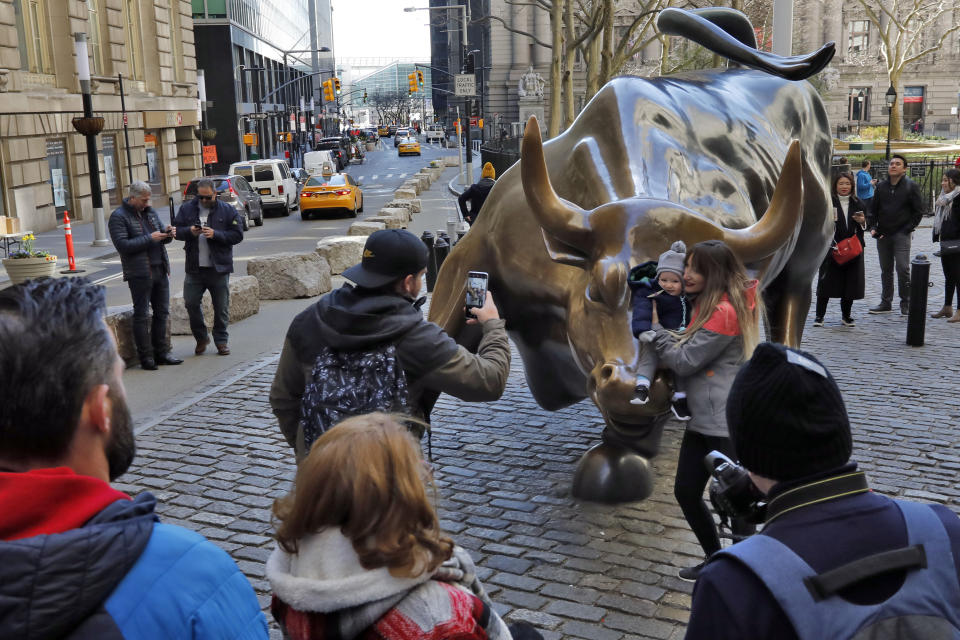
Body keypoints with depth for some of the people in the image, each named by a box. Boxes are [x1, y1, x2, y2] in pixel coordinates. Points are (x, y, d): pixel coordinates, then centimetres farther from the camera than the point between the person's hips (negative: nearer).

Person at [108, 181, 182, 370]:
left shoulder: (150, 212, 15)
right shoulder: (118, 217, -6)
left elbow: (162, 237, 21)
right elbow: (123, 245, -16)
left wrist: (167, 233, -2)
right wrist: (149, 239, -18)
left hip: (160, 270, 7)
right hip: (139, 274, -7)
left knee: (162, 312, 10)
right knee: (141, 315, -1)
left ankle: (161, 353, 19)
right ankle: (146, 357, 4)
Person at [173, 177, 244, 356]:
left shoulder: (227, 211, 0)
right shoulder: (186, 209, 7)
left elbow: (237, 235, -4)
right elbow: (177, 230, 7)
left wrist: (216, 234, -17)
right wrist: (189, 231, -14)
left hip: (219, 268, -2)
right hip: (194, 268, 2)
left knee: (221, 307, 5)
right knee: (191, 303, 1)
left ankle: (221, 341, 19)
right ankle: (201, 338, 20)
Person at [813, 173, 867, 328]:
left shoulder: (857, 203, 10)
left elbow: (866, 224, 17)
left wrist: (862, 221, -5)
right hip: (831, 249, -3)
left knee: (851, 282, 6)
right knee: (826, 281, -2)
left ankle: (846, 315, 20)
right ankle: (819, 316, 7)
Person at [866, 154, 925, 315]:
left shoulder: (911, 186, -2)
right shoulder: (881, 186, 10)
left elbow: (918, 212, 0)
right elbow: (872, 209, 14)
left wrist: (907, 229, -8)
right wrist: (872, 227, 0)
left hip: (902, 235, -4)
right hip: (882, 235, 4)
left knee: (903, 269, -11)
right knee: (886, 270, 10)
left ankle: (905, 304, 1)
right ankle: (886, 303, 18)